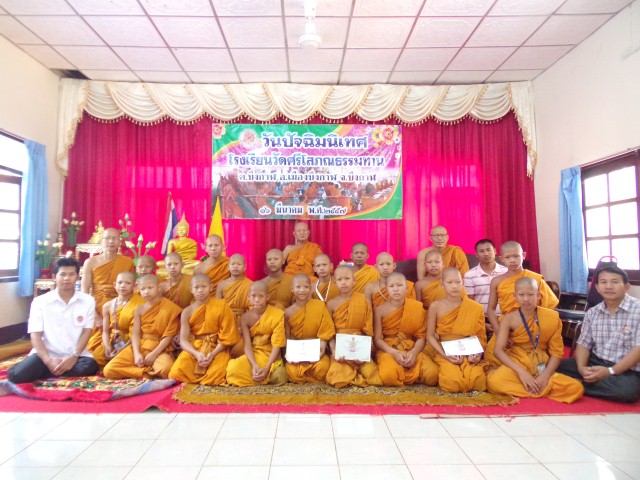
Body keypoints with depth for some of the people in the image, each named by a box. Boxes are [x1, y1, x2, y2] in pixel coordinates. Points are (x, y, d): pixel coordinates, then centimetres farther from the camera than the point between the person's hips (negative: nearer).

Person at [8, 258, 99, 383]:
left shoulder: (88, 300, 2)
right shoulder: (40, 301, 1)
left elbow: (86, 332, -1)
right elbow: (35, 335, -3)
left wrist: (74, 356, -16)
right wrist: (48, 361, -17)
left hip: (75, 354, 2)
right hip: (47, 354, -2)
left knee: (90, 366, -32)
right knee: (16, 375, -29)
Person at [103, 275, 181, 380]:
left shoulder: (170, 308, -5)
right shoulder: (139, 310, 8)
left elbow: (169, 336, -7)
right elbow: (135, 333, 1)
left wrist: (154, 354, -14)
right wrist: (137, 354, -16)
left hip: (160, 349, -5)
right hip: (140, 347, 5)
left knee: (166, 369, -38)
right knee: (109, 370, -14)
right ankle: (150, 372, -10)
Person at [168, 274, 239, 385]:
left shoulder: (222, 306, -5)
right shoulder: (187, 312, 1)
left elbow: (227, 336, -6)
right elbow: (183, 340, -5)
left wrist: (213, 354, -17)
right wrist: (196, 354, -24)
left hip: (218, 349, -2)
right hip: (193, 349, 2)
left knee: (214, 376, -28)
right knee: (176, 373, -23)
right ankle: (200, 375, 7)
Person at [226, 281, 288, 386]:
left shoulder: (278, 315, -12)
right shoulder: (245, 317, -3)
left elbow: (277, 345, -14)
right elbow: (247, 345, -10)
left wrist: (267, 368, -24)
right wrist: (254, 365, -27)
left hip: (270, 355, -2)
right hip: (253, 355, 2)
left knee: (278, 377, -31)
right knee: (233, 369, -27)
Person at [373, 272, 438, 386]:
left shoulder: (416, 307, 2)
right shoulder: (380, 310, -1)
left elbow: (421, 337, 1)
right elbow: (377, 339, -3)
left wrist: (414, 352, -19)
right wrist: (395, 353, -19)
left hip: (411, 351, 2)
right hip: (388, 351, -2)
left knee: (432, 374, -26)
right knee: (389, 376, -35)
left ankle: (405, 374, 3)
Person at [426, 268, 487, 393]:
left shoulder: (475, 308, 1)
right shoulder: (435, 306, -2)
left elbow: (481, 337, 5)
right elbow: (430, 336, -1)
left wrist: (477, 354, -15)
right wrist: (445, 355, -14)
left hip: (469, 354, 1)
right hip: (445, 355, -1)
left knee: (478, 381, -28)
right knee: (453, 383, -30)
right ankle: (445, 372, 5)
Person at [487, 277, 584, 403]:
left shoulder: (551, 317, -2)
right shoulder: (509, 318, -5)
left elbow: (556, 351, -2)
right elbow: (498, 350, -13)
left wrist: (544, 376, -15)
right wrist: (521, 371, -25)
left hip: (541, 368, 2)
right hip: (517, 364, -1)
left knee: (576, 388, -23)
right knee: (494, 382, -33)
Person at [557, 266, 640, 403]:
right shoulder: (592, 313, 6)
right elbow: (583, 344, 6)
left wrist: (610, 371, -22)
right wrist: (581, 367, -15)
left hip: (626, 369, -3)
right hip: (595, 363, 4)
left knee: (626, 389, -37)